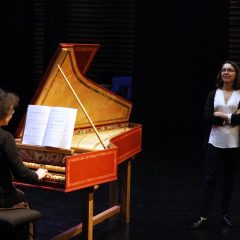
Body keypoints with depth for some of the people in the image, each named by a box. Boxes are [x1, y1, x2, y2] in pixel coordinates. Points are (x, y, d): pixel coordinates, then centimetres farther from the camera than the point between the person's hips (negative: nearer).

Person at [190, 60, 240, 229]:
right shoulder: (213, 94, 5)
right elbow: (207, 117, -8)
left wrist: (221, 115, -13)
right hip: (215, 142, 0)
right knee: (209, 178, -2)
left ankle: (225, 214, 20)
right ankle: (204, 217, 0)